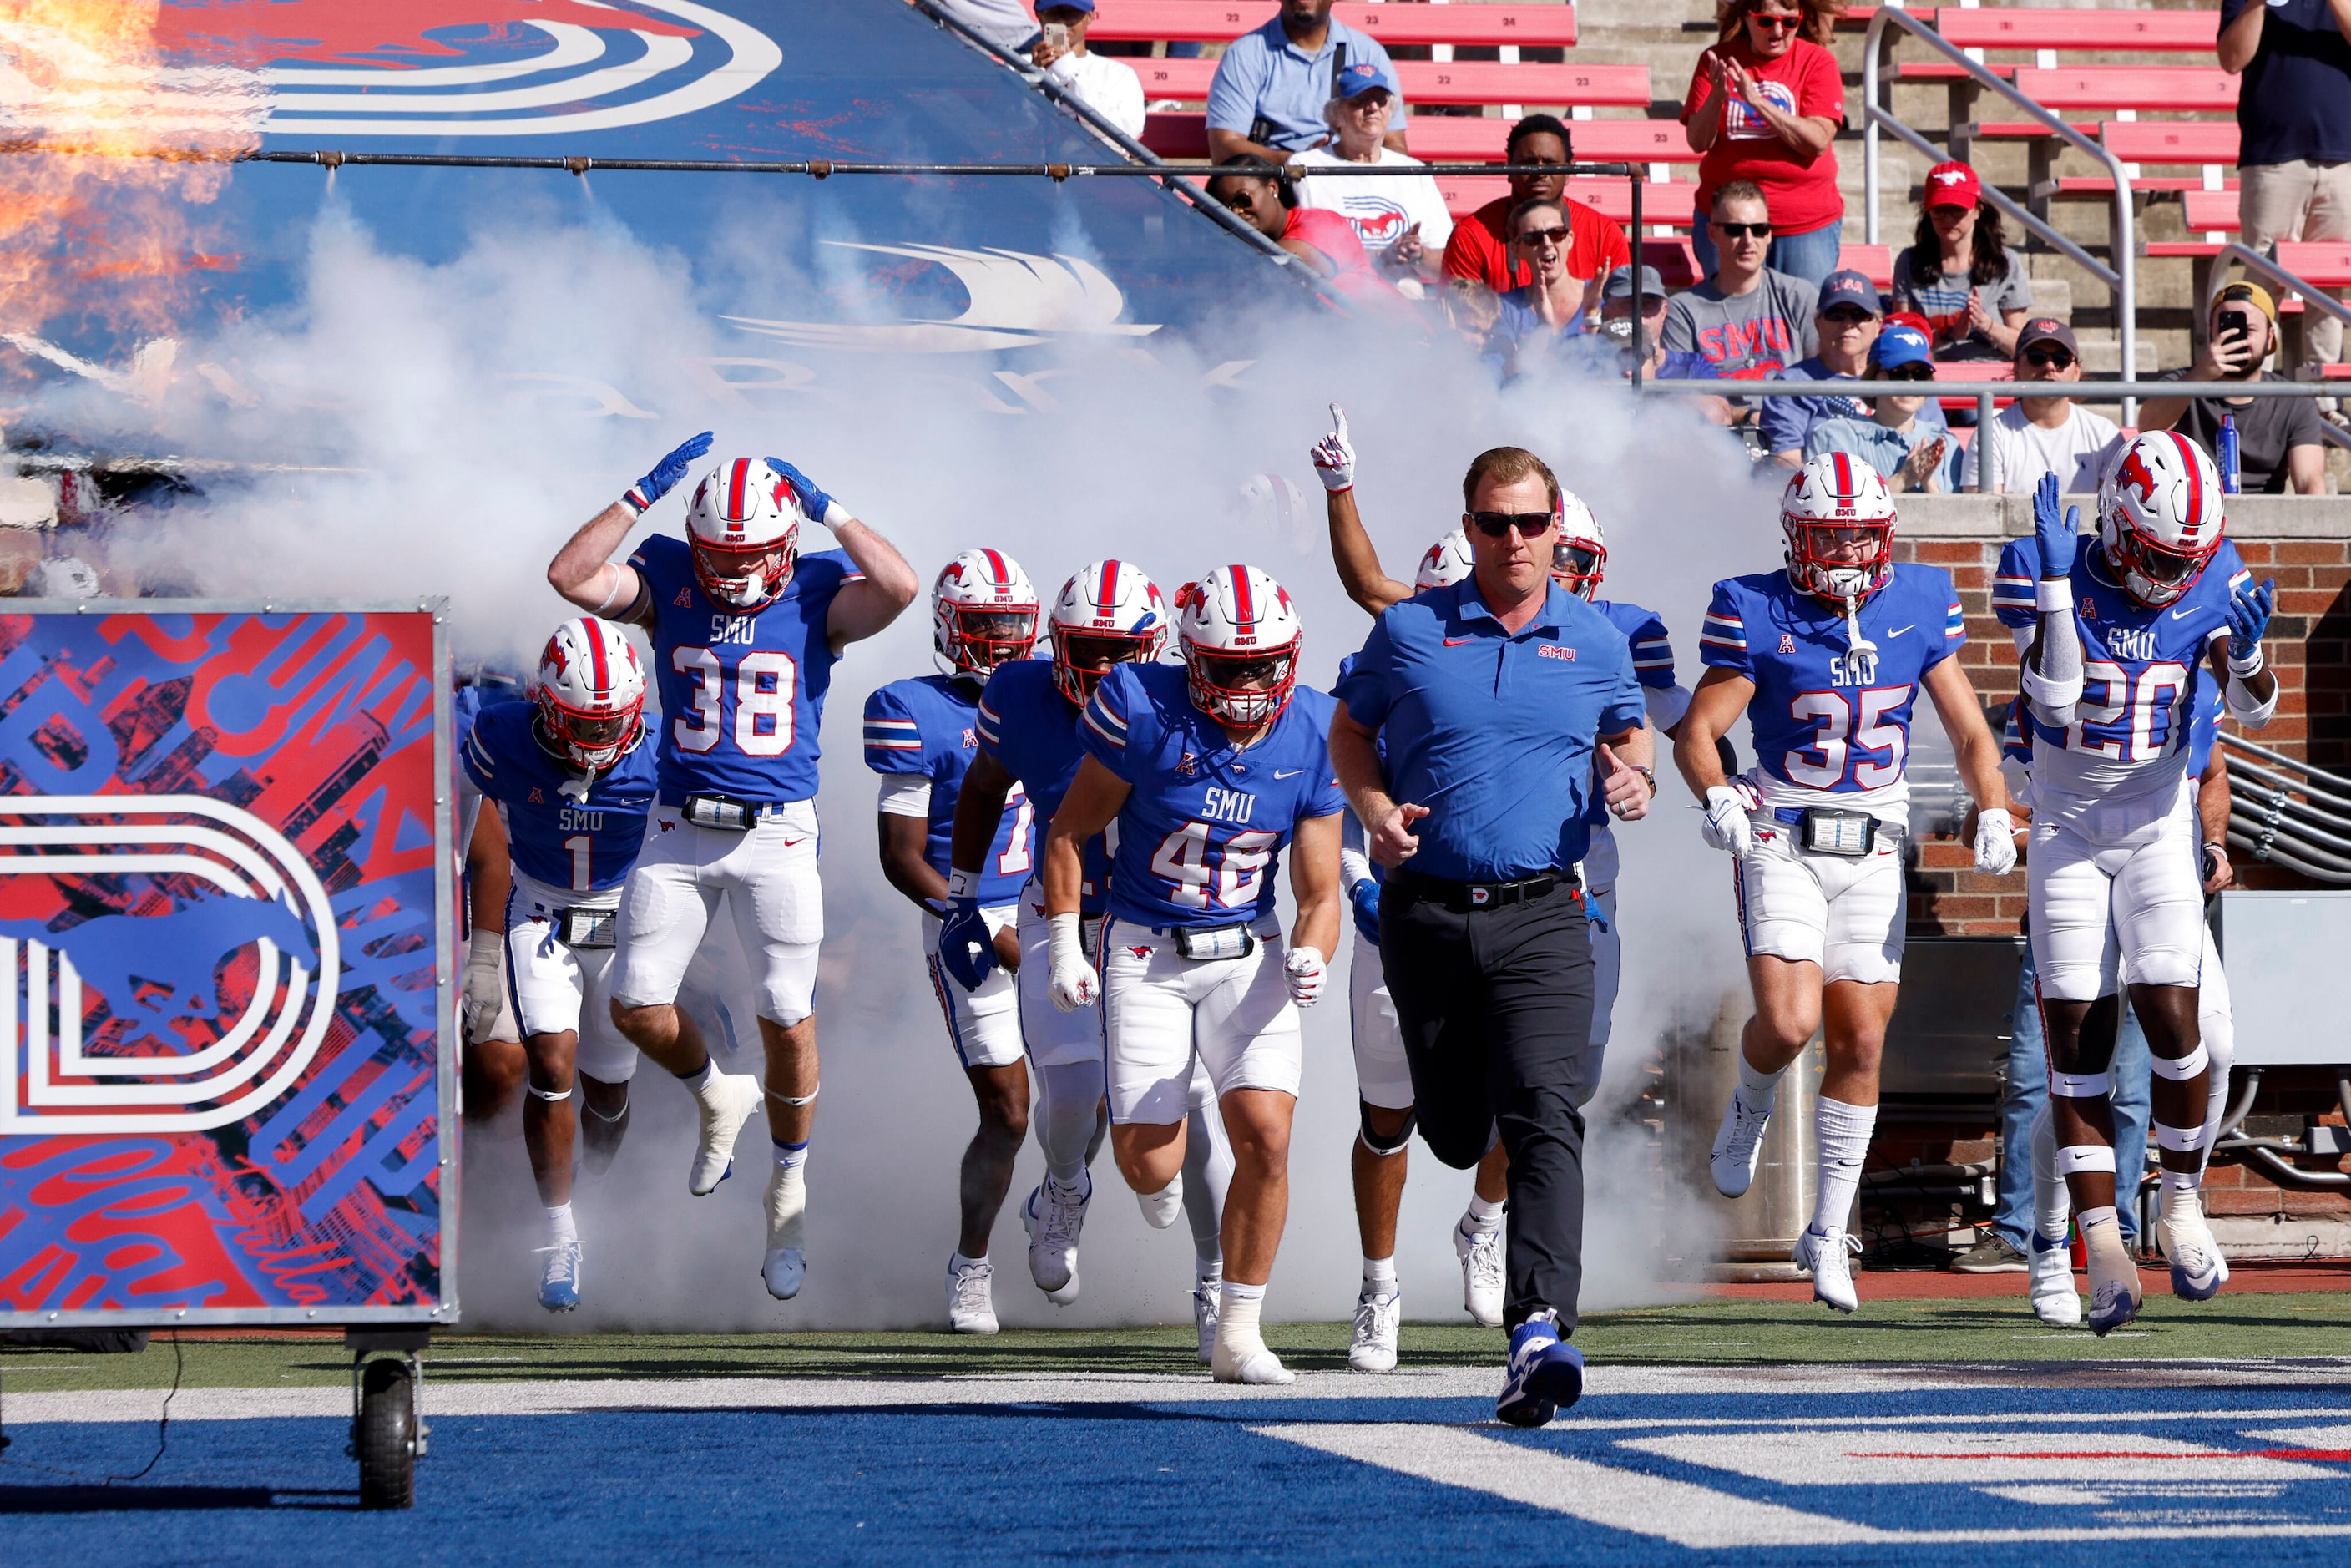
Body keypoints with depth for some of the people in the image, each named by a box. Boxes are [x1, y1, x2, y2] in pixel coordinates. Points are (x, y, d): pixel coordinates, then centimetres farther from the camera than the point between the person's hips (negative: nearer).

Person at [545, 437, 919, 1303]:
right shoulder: (667, 580, 1)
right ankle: (718, 1098, 31)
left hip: (776, 837, -2)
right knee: (635, 1005, -1)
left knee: (788, 1023, -1)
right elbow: (571, 576, -13)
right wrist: (644, 494, -14)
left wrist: (828, 509, -15)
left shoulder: (819, 591, -4)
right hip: (679, 831, 2)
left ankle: (789, 1189, 19)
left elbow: (899, 588, -23)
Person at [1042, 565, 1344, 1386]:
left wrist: (1310, 958, -24)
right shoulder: (1145, 712, -16)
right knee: (1146, 1163, -2)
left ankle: (1238, 1337, -3)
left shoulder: (1310, 739, -8)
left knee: (1265, 1135, -16)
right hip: (1144, 950, -1)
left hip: (1248, 953, 1)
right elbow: (1068, 832, -3)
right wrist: (1065, 946, -9)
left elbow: (1319, 893, -3)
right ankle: (1165, 1156, 41)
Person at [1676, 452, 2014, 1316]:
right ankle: (1749, 1108, 18)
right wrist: (1718, 797, -27)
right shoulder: (1760, 616, -6)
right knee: (1788, 1023, -19)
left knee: (1860, 1043, 1)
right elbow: (1696, 732, -6)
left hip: (1873, 854, 3)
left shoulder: (1917, 608, 3)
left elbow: (1968, 730, 8)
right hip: (1781, 845, -3)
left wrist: (1993, 811, -9)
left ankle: (1828, 1233, 13)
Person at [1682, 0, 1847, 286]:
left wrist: (1758, 101, -22)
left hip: (1806, 223, -1)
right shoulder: (1719, 60, 4)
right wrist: (1717, 97, -21)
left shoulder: (1817, 61, -1)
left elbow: (1818, 141, -13)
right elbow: (1698, 142, -2)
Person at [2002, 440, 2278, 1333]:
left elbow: (2253, 712, -7)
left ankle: (2181, 1205, 8)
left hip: (2159, 829, 1)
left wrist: (2245, 650, -27)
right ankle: (2102, 1245, -2)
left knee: (2170, 1016, -14)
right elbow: (2056, 697, -22)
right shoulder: (2043, 574, -11)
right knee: (2077, 1035, -4)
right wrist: (2057, 578, -28)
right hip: (2068, 831, -1)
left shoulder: (2209, 590, -3)